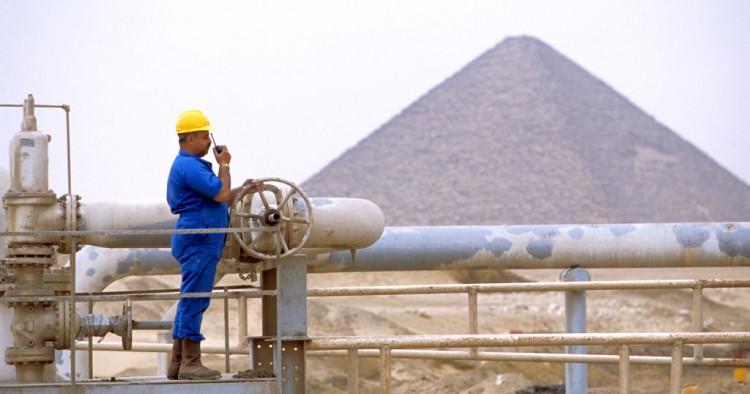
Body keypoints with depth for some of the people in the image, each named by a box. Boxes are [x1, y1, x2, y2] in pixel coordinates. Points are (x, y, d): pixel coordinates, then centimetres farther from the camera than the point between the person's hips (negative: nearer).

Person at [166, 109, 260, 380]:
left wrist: (243, 189, 16)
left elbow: (216, 198, 26)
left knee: (190, 303, 11)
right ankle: (190, 364, -10)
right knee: (194, 301, -10)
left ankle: (177, 365, 13)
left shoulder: (188, 165, 22)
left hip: (197, 242, 11)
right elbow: (221, 194, -17)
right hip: (199, 241, -11)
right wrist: (224, 165, -3)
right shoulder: (190, 166, -14)